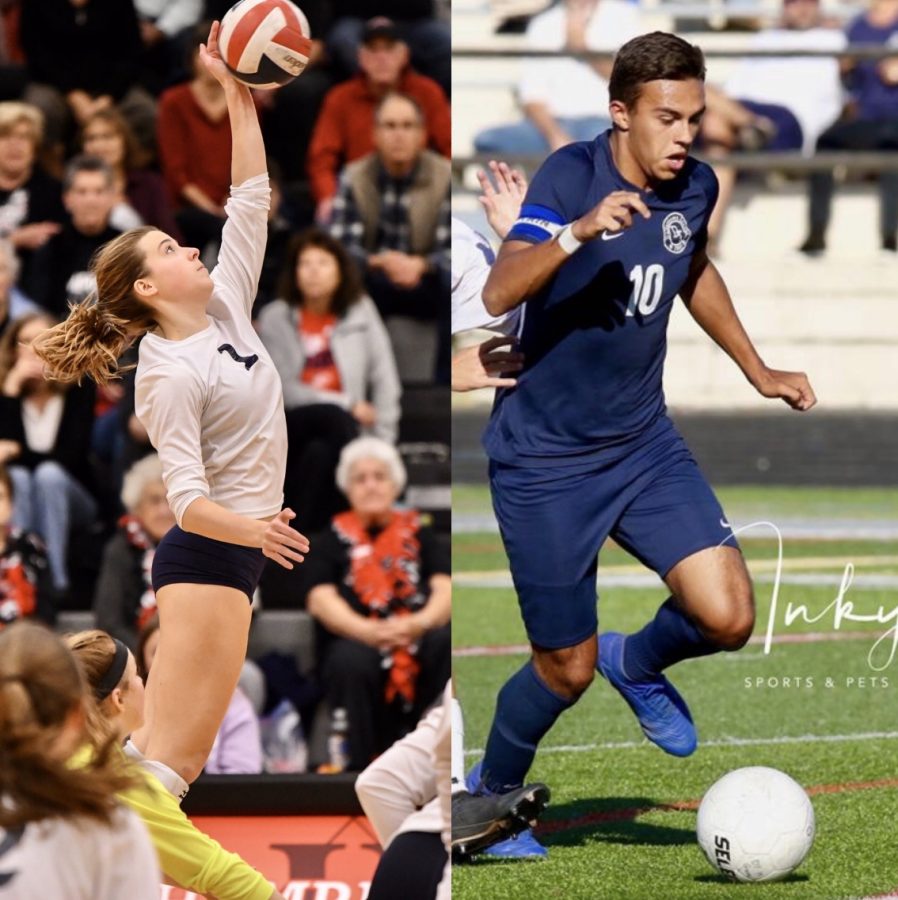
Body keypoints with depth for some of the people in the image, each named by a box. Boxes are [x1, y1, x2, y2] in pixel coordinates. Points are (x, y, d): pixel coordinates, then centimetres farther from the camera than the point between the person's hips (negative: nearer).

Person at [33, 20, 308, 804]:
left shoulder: (226, 310, 8)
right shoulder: (168, 375, -15)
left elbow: (250, 201, 13)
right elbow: (187, 496, -22)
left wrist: (241, 98, 5)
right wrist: (253, 530, -41)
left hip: (235, 557, 9)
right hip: (206, 557, -9)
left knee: (171, 758, 7)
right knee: (169, 756, -14)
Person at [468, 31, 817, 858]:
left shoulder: (695, 188, -1)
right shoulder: (571, 176, -19)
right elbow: (498, 294, -33)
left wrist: (758, 370, 23)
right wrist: (579, 231, -47)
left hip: (641, 443, 5)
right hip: (543, 460, -5)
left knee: (727, 617, -13)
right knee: (567, 669, 4)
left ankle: (640, 665, 22)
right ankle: (491, 793, 33)